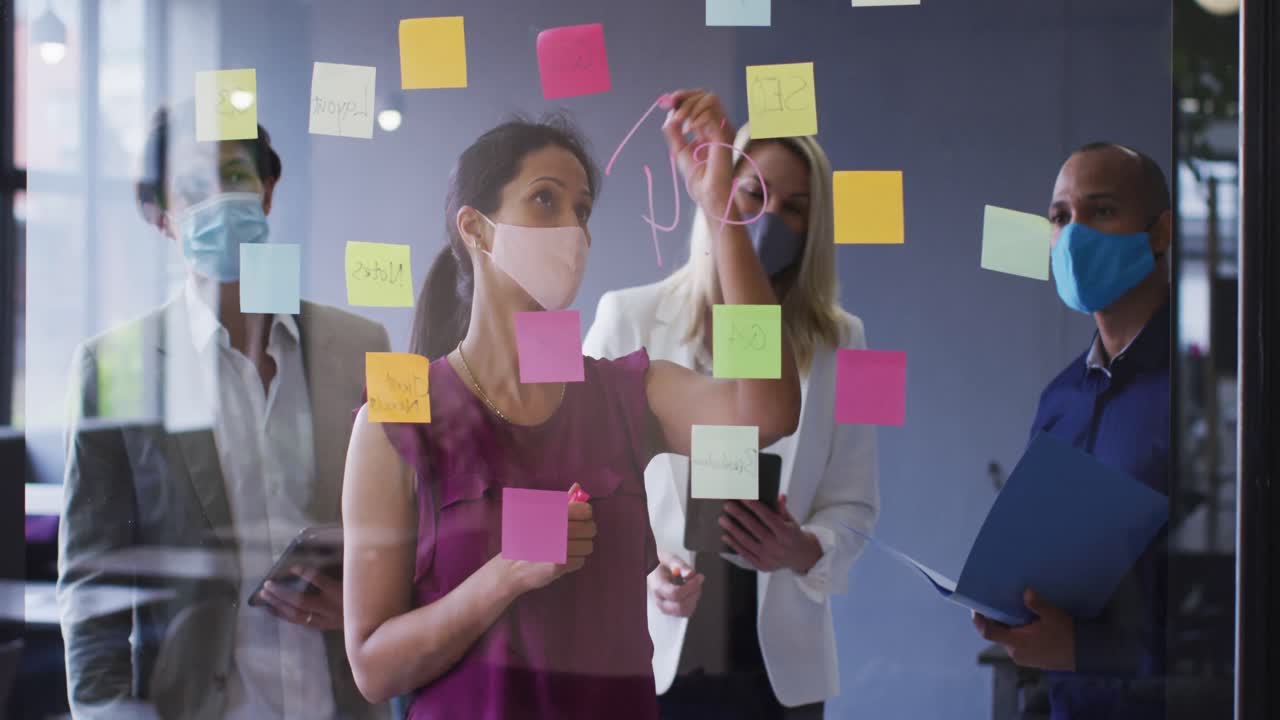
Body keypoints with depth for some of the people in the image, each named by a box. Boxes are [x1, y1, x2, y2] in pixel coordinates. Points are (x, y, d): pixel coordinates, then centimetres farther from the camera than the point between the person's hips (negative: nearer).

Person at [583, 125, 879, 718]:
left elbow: (854, 504, 4)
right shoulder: (628, 317, 0)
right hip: (646, 654, -1)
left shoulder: (839, 341, 5)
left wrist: (804, 551, -16)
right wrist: (639, 572, -16)